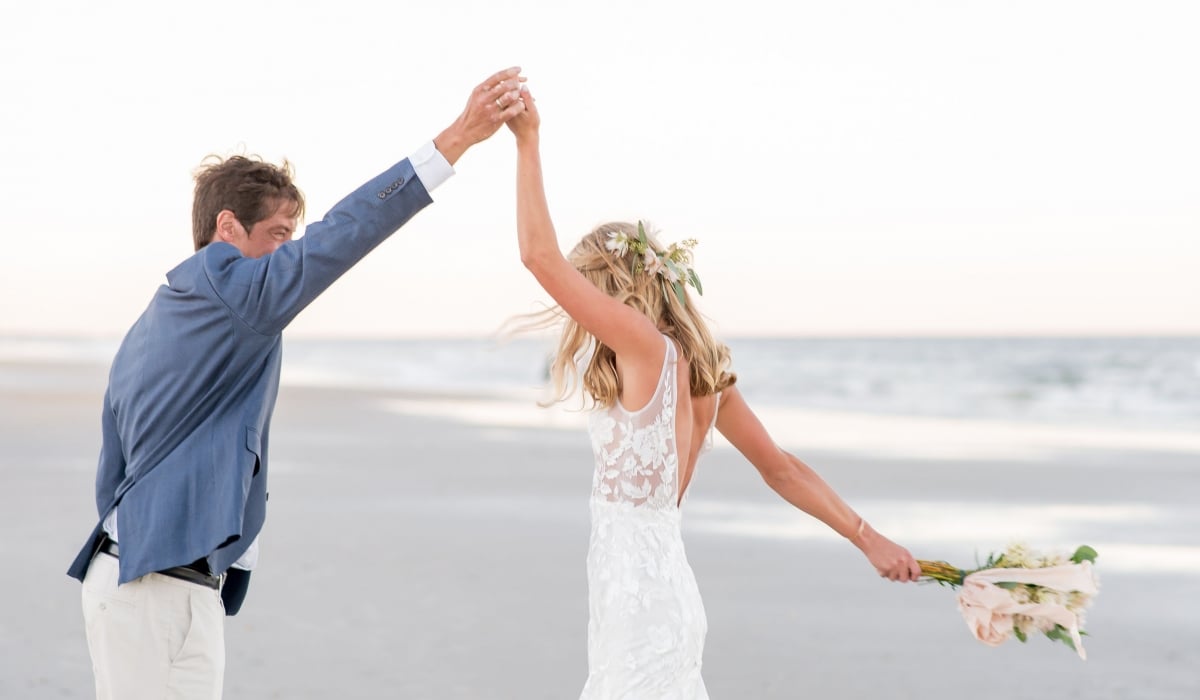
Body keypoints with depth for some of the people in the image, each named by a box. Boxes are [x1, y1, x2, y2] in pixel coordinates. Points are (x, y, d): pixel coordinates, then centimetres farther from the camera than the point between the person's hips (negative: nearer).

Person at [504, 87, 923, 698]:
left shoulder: (647, 346, -14)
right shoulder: (699, 367, 11)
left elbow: (540, 256, -17)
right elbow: (782, 470, 12)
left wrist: (528, 143, -10)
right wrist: (869, 538, 16)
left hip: (639, 594, -9)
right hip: (659, 585, 9)